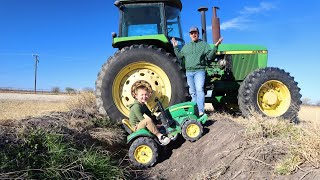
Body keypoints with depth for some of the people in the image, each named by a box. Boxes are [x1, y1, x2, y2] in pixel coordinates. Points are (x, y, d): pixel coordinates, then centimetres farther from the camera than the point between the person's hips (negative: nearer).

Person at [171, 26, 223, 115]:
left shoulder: (204, 44, 7)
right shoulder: (186, 46, 20)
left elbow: (210, 56, -2)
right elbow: (179, 56, 18)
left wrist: (215, 46, -12)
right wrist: (175, 47, 15)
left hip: (199, 71, -4)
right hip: (189, 72, 5)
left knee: (199, 90, -18)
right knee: (192, 92, 9)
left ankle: (201, 111, -20)